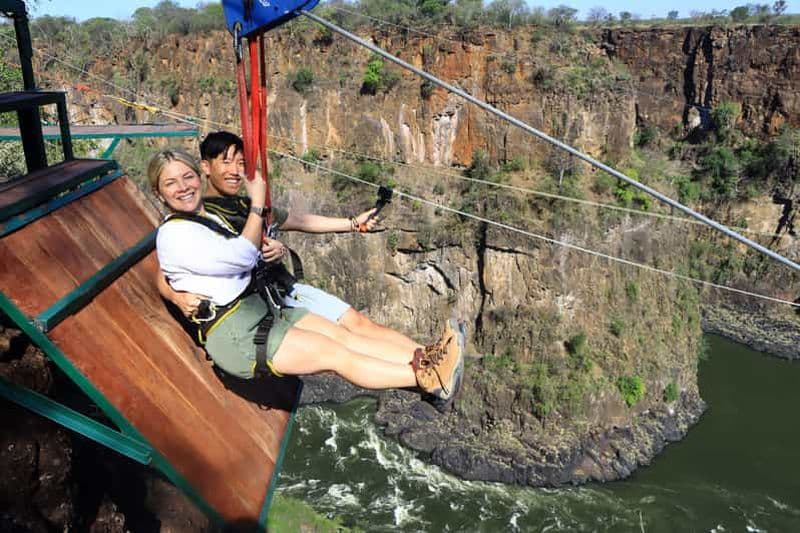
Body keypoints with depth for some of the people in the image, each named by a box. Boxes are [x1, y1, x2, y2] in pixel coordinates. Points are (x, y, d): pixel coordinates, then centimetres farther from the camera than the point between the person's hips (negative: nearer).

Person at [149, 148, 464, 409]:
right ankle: (428, 379, -14)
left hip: (265, 312, 9)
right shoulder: (173, 234, -13)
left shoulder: (210, 218, 16)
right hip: (236, 337, -9)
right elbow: (242, 256, -20)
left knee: (346, 337, -6)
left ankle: (427, 357, -11)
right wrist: (257, 203, -13)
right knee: (338, 355, -14)